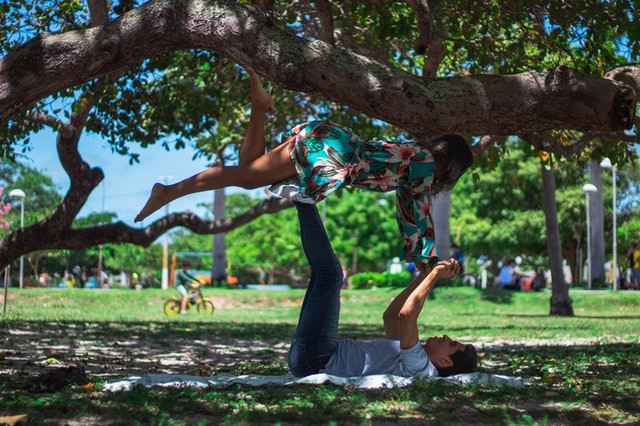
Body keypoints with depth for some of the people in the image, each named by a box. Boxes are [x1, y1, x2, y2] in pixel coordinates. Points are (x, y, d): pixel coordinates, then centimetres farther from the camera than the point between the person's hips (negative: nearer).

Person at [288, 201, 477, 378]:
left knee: (330, 274, -12)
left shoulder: (419, 366, -17)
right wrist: (426, 275, 19)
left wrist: (434, 275, -20)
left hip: (314, 360, -9)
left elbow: (406, 315, -31)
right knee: (326, 272, 20)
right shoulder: (412, 356, 12)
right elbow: (390, 315, 23)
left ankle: (303, 198, 1)